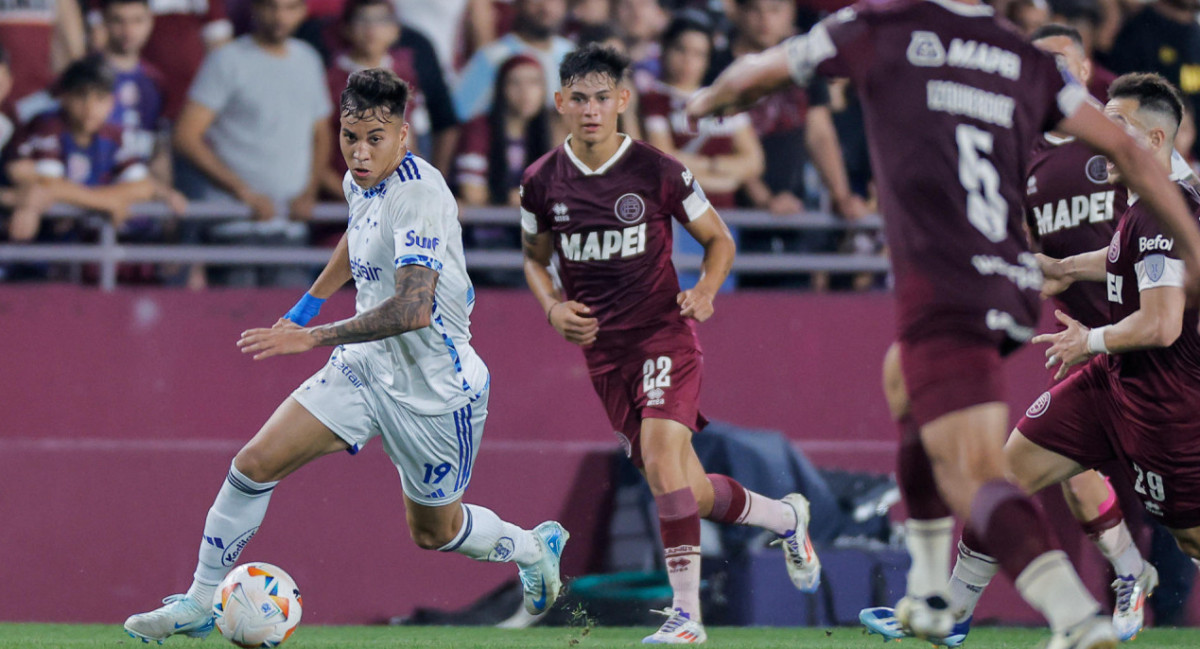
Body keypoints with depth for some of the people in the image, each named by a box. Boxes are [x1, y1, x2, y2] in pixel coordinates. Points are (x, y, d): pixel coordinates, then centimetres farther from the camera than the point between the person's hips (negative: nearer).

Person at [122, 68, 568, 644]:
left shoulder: (420, 196, -27)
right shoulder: (360, 181, -1)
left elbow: (412, 309, -38)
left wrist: (312, 337, -36)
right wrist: (311, 300, 30)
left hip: (434, 390, -7)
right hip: (364, 367, 7)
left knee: (433, 532, 13)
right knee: (255, 464, -8)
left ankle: (535, 547, 43)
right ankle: (200, 603, 4)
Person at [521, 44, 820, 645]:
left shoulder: (658, 172, -8)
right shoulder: (542, 182, 1)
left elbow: (718, 239, 5)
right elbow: (535, 257, 18)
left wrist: (705, 291, -14)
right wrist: (553, 306, -2)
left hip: (663, 332, -4)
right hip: (602, 348, 4)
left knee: (661, 455, -26)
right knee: (690, 493, 6)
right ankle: (786, 517, 35)